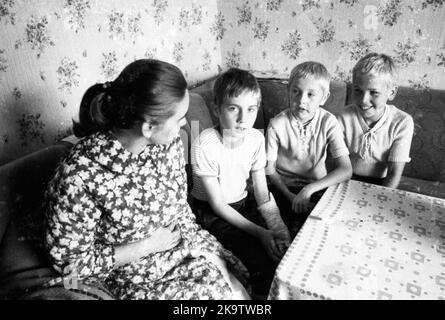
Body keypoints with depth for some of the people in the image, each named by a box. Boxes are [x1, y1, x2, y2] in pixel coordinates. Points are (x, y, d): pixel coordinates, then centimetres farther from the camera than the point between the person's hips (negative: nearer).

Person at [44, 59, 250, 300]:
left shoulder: (168, 143, -12)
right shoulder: (79, 178, -27)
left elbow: (181, 210, 1)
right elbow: (71, 263, -14)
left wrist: (219, 265, -5)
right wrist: (147, 246, -16)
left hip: (185, 248, 4)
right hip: (136, 279, -4)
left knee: (239, 290, -4)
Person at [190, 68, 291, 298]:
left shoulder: (256, 138, -10)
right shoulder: (205, 145, -26)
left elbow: (262, 193, -5)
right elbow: (217, 204, -20)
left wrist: (277, 227, -21)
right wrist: (259, 232, -23)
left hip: (244, 203, 5)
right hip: (212, 212, -5)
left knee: (287, 246, -9)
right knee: (262, 261, -21)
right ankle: (262, 294, 11)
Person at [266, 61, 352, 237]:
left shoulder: (328, 122, -13)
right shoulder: (277, 125, -15)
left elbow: (346, 170, -17)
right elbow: (269, 168, -7)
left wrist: (309, 189, -27)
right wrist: (291, 197, -18)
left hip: (317, 186, 2)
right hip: (285, 188, -1)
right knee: (296, 227, -20)